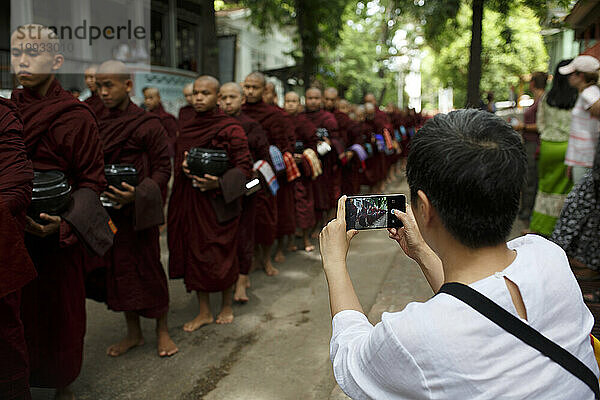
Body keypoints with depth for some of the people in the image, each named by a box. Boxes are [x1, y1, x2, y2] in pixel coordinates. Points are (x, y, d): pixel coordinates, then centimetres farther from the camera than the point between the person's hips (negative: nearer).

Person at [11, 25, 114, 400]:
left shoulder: (77, 116, -8)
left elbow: (91, 181, -9)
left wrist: (65, 222, -23)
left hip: (57, 236, -3)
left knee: (59, 311, 7)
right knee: (17, 310, 9)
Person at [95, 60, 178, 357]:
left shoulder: (149, 125, -8)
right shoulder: (97, 125, 10)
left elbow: (163, 169, -9)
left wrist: (138, 194, -24)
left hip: (139, 212, -6)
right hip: (107, 211, 6)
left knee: (147, 269, 1)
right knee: (117, 269, 12)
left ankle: (162, 331, 20)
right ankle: (133, 333, 28)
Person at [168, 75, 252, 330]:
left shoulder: (230, 128, -8)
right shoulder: (186, 128, 10)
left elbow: (244, 166, -9)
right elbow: (176, 161, 18)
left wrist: (219, 183, -23)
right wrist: (184, 166, -5)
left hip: (219, 201, -5)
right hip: (189, 201, 5)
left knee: (222, 253, 4)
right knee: (194, 253, 8)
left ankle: (227, 305, 27)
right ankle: (204, 311, 22)